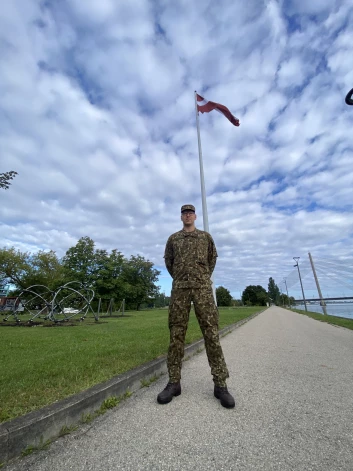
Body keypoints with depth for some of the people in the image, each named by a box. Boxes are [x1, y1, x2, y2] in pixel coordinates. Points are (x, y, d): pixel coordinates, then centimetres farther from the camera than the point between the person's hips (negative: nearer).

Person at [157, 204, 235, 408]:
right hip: (180, 287, 1)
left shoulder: (205, 236, 14)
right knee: (176, 333, 1)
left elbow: (213, 257, 21)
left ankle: (220, 384, 4)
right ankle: (174, 382, 11)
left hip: (202, 287, 0)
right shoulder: (173, 238, 15)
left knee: (211, 331, -4)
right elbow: (168, 261, 21)